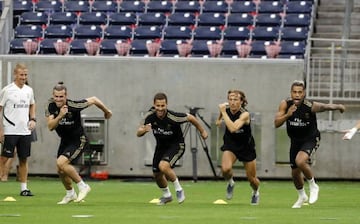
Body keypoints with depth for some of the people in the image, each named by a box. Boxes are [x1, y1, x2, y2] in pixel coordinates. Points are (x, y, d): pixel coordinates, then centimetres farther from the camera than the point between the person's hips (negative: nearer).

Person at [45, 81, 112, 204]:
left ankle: (83, 186, -9)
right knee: (61, 171, 11)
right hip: (65, 141, 6)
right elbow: (50, 126, -21)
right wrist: (60, 116, -40)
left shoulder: (74, 105, -26)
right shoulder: (51, 106, -13)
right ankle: (70, 194, 38)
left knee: (61, 163, -24)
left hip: (78, 140, -6)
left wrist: (106, 111, 5)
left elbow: (93, 100, -11)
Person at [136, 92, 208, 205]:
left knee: (163, 166, -29)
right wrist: (144, 130, -35)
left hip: (176, 145, -5)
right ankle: (166, 195, 42)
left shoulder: (173, 117, -30)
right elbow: (138, 133, -11)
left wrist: (202, 131, 3)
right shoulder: (150, 116, -19)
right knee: (157, 174, 12)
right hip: (161, 146, 5)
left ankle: (178, 189, -5)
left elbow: (190, 118, -12)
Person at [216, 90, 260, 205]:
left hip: (246, 146, -2)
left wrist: (223, 112, -40)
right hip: (230, 144, 2)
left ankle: (255, 192, 45)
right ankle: (230, 183, 8)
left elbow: (233, 128, -44)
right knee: (225, 169, -28)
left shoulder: (245, 114, -27)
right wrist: (219, 119, 11)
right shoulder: (226, 108, -13)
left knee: (251, 178, 9)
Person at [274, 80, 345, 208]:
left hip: (310, 139, -4)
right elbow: (276, 123, -19)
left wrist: (338, 107, 7)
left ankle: (313, 186, -6)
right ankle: (302, 196, 44)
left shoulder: (311, 106, -27)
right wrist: (287, 115, -36)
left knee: (300, 161, -32)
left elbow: (326, 106, -10)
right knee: (295, 173, 14)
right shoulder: (285, 104, -16)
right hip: (295, 141, 4)